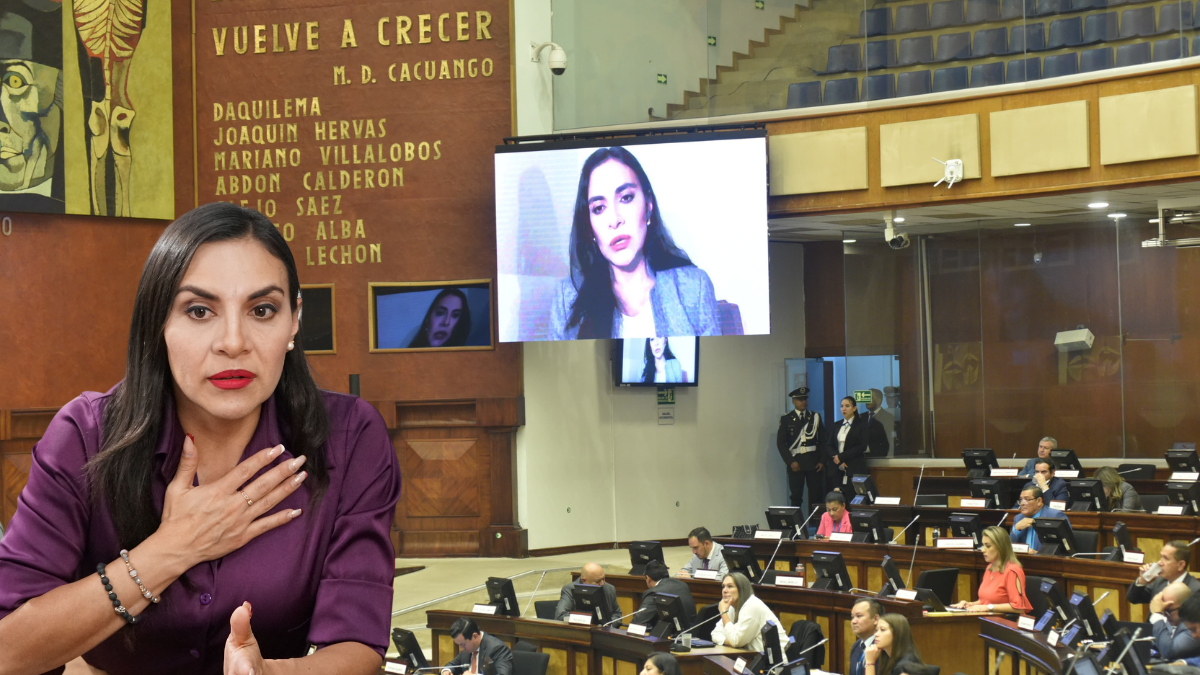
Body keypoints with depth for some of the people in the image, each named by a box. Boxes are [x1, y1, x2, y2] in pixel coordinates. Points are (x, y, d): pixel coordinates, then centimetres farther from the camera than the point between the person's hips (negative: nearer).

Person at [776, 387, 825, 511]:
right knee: (796, 497, 0)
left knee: (816, 496, 1)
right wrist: (791, 462, -10)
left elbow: (823, 440, 7)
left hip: (814, 462, 2)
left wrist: (822, 461, -3)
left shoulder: (815, 417, 8)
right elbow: (781, 443, -1)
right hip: (795, 462, -2)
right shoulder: (786, 419, 3)